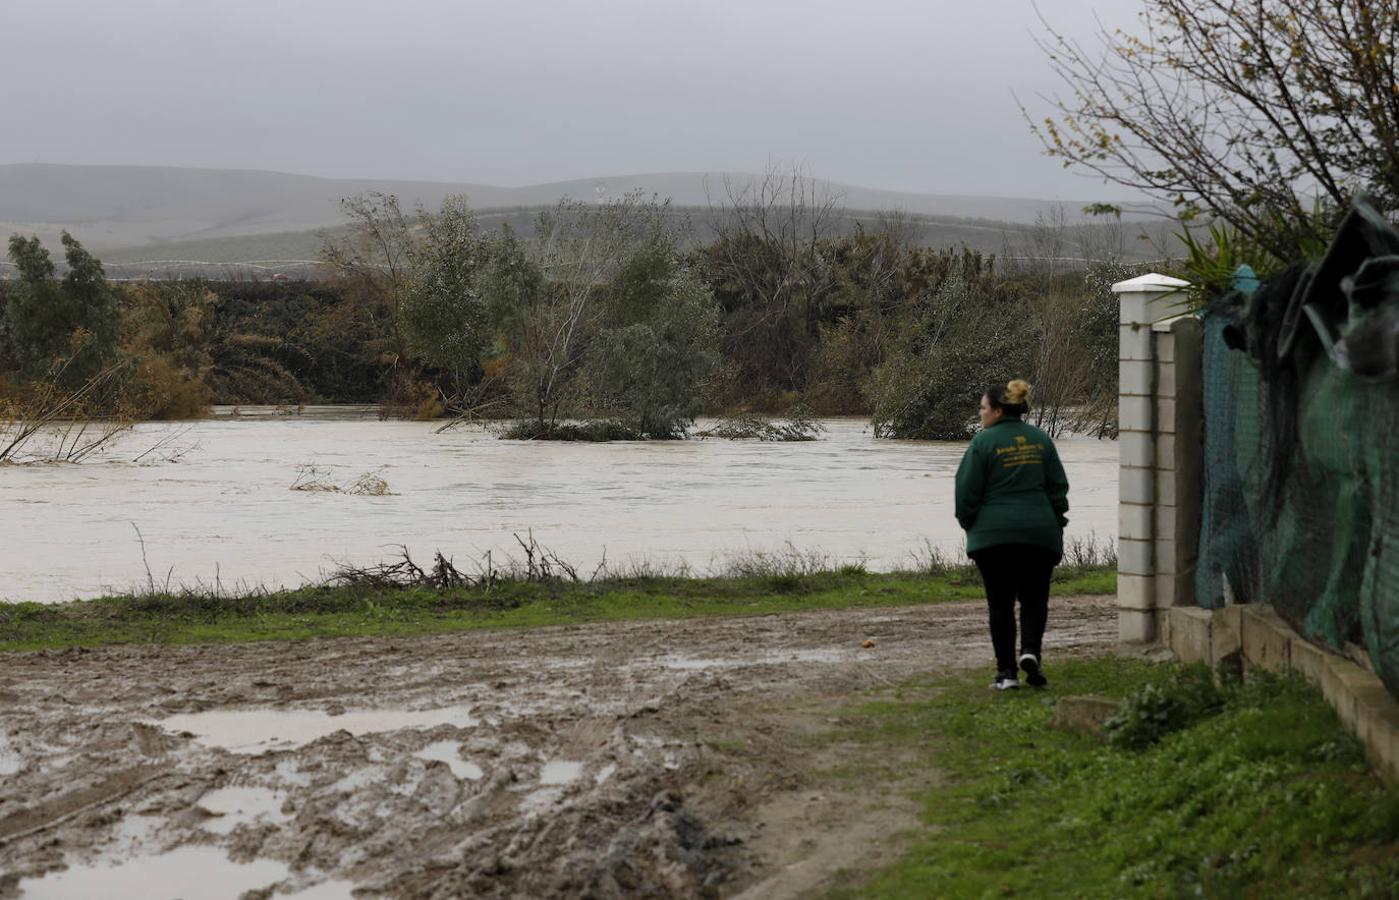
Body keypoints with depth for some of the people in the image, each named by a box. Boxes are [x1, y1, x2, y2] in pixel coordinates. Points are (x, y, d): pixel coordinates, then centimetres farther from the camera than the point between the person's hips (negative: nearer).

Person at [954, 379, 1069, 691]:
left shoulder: (984, 442, -7)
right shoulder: (1041, 440, 7)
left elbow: (966, 491, -6)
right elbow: (1059, 487, 9)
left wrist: (968, 524, 8)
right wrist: (1056, 524, 17)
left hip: (993, 534, -3)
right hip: (1039, 533, 3)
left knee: (1001, 603, 5)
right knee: (1034, 598, 12)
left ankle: (1007, 672, 4)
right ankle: (1031, 650, -12)